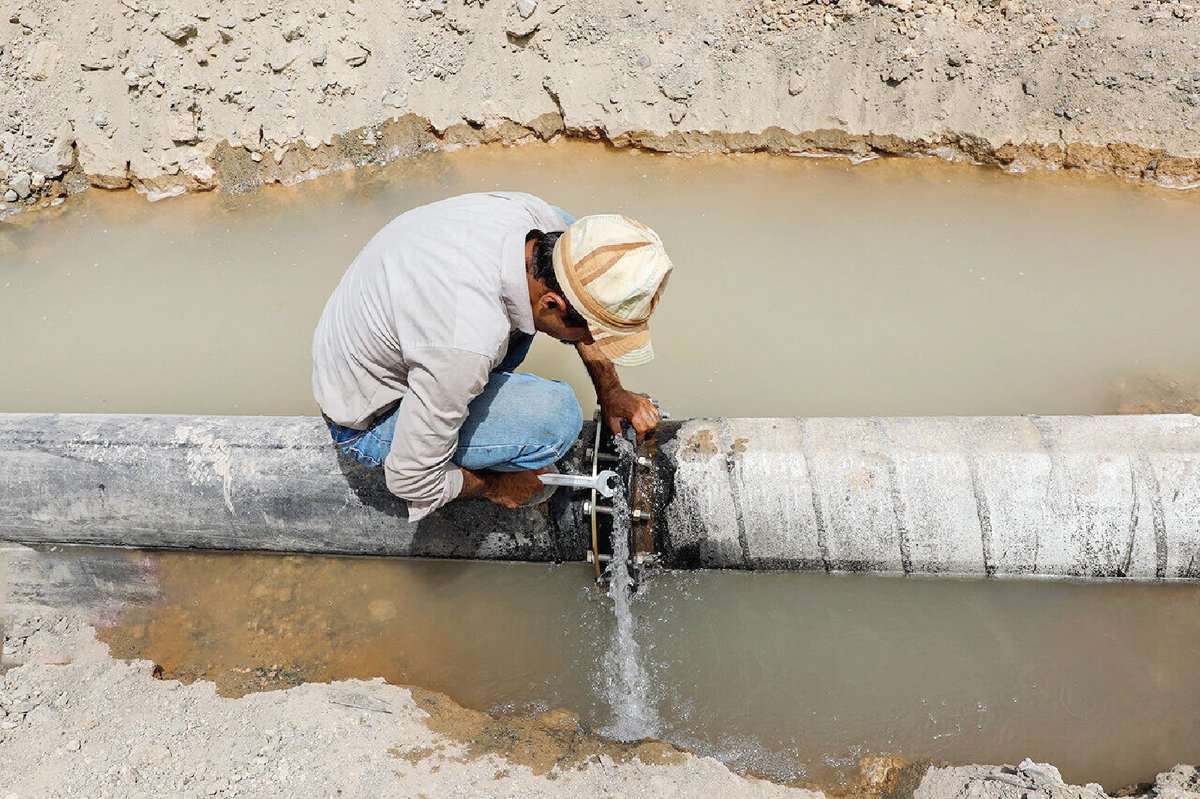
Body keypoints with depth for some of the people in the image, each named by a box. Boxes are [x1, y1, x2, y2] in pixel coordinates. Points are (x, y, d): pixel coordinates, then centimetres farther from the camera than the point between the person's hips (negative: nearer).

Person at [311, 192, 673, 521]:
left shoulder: (533, 214, -21)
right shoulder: (469, 343, -42)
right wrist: (492, 486, -11)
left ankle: (488, 382, 12)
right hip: (371, 421, -7)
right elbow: (410, 480, -28)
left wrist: (611, 390, 4)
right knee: (556, 416, -29)